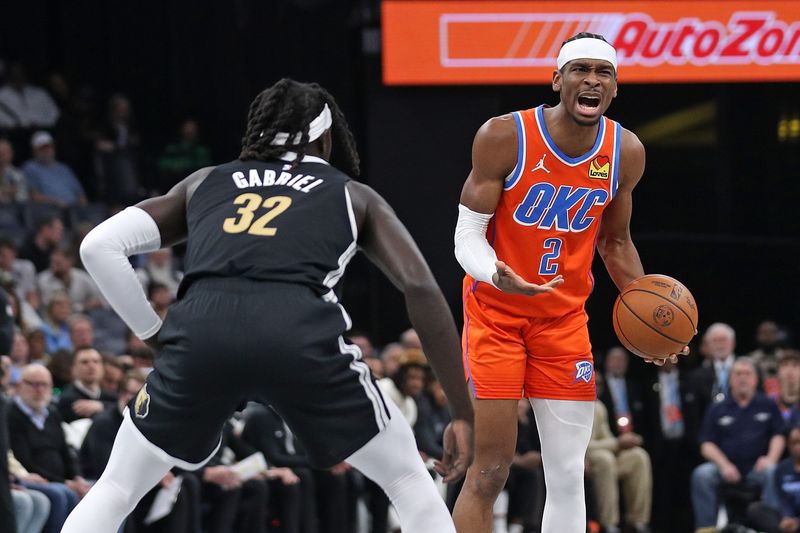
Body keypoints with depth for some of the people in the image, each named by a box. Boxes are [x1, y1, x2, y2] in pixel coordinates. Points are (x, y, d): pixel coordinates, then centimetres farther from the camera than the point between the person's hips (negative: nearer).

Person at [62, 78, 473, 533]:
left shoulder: (203, 183, 33)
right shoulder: (354, 196, 29)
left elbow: (99, 246, 22)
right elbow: (420, 287, 15)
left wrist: (155, 333, 30)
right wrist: (464, 414, 14)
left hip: (202, 329, 2)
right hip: (302, 335, -2)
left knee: (116, 490, 21)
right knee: (408, 479, 19)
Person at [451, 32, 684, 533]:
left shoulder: (626, 153, -4)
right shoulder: (505, 136, -18)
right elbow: (468, 235, -13)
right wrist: (499, 277, -35)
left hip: (565, 317, 4)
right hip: (496, 310, -4)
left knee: (569, 477, 2)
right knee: (490, 472, -9)